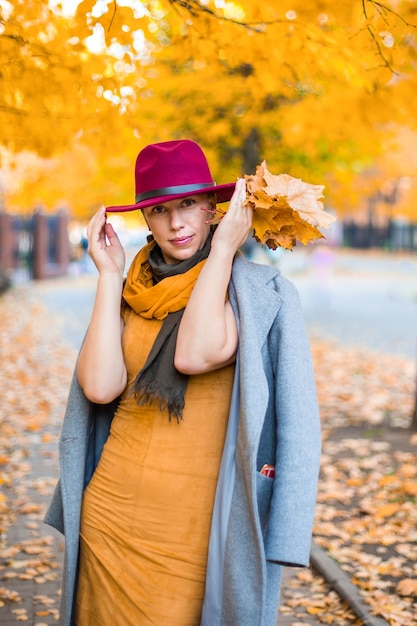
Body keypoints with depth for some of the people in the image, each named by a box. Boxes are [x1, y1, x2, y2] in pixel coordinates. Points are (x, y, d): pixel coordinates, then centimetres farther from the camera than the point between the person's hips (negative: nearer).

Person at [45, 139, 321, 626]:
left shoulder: (257, 290, -7)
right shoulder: (131, 291, 6)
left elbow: (196, 354, -25)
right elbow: (100, 386, -10)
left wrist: (222, 248, -15)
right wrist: (109, 275, -4)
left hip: (195, 527, -4)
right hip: (110, 514, 4)